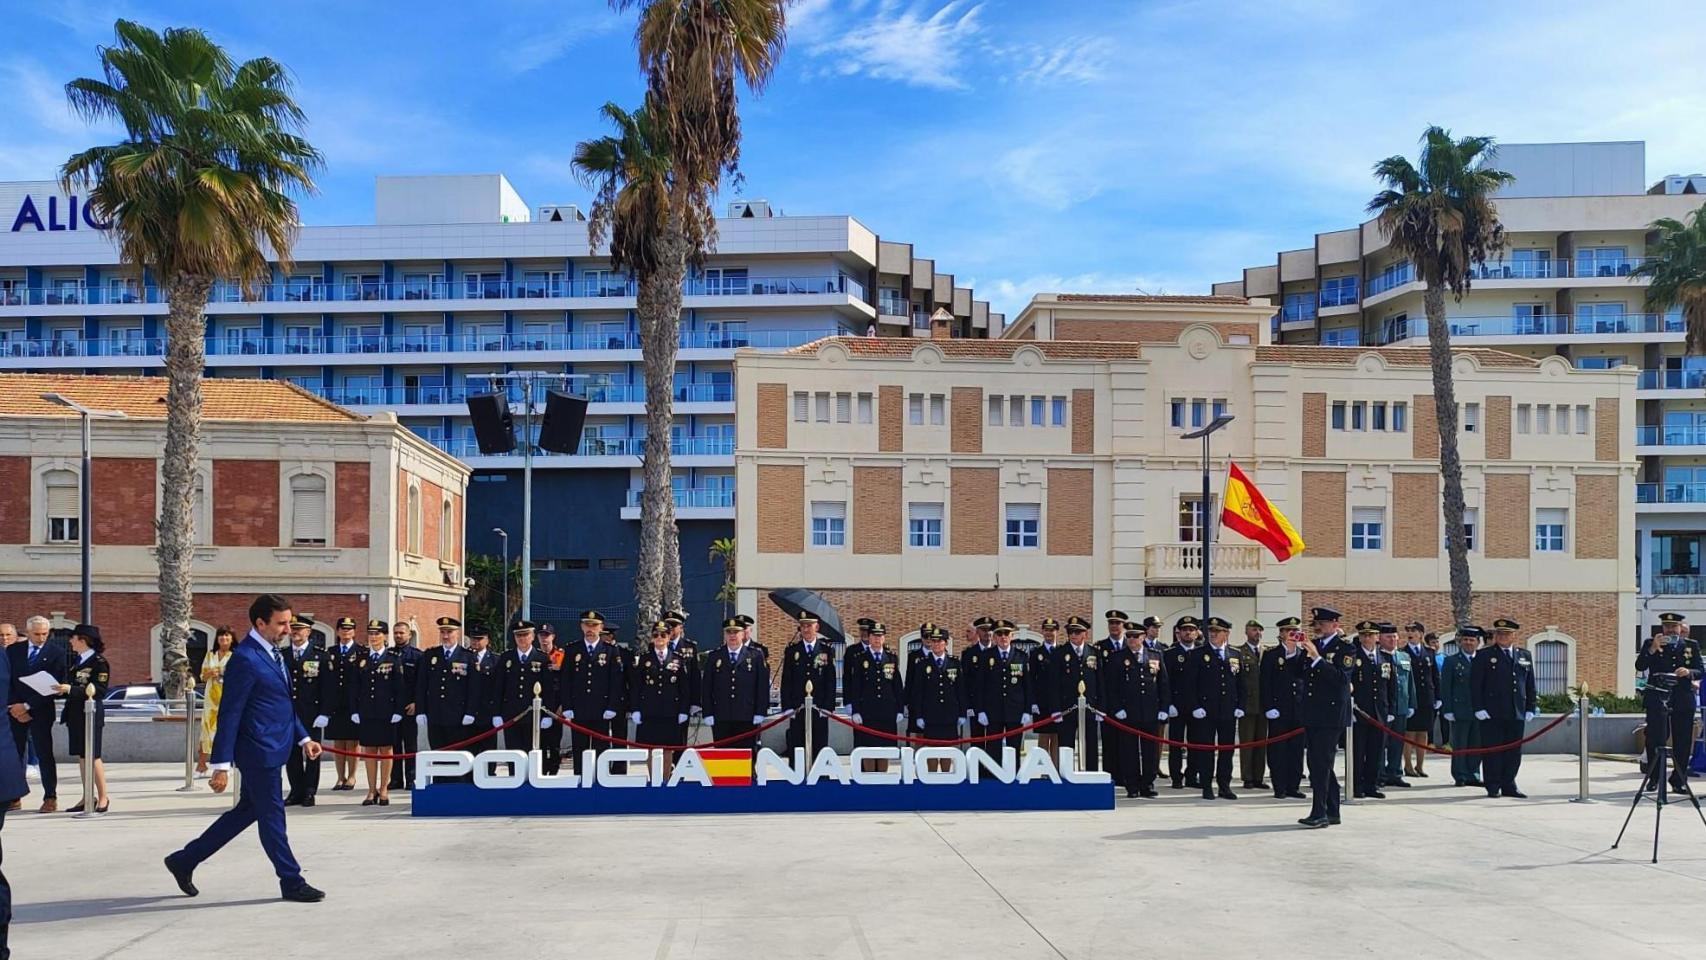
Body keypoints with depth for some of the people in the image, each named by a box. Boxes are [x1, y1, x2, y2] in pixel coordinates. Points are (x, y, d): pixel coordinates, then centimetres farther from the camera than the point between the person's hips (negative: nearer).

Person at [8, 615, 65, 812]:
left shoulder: (57, 652, -1)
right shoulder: (13, 650, 9)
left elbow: (54, 685, -7)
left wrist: (28, 706, -11)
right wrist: (14, 706, -5)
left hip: (41, 711, -3)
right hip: (15, 710, 3)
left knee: (44, 754, -2)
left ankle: (50, 797, 2)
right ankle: (14, 797, 11)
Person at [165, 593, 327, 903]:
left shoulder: (273, 652, 11)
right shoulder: (245, 659, -18)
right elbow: (230, 715, -18)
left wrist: (303, 738, 18)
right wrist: (222, 765, -19)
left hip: (271, 748, 10)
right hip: (258, 750, -10)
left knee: (247, 811, 19)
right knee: (272, 815, 2)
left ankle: (185, 860, 31)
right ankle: (292, 882, 12)